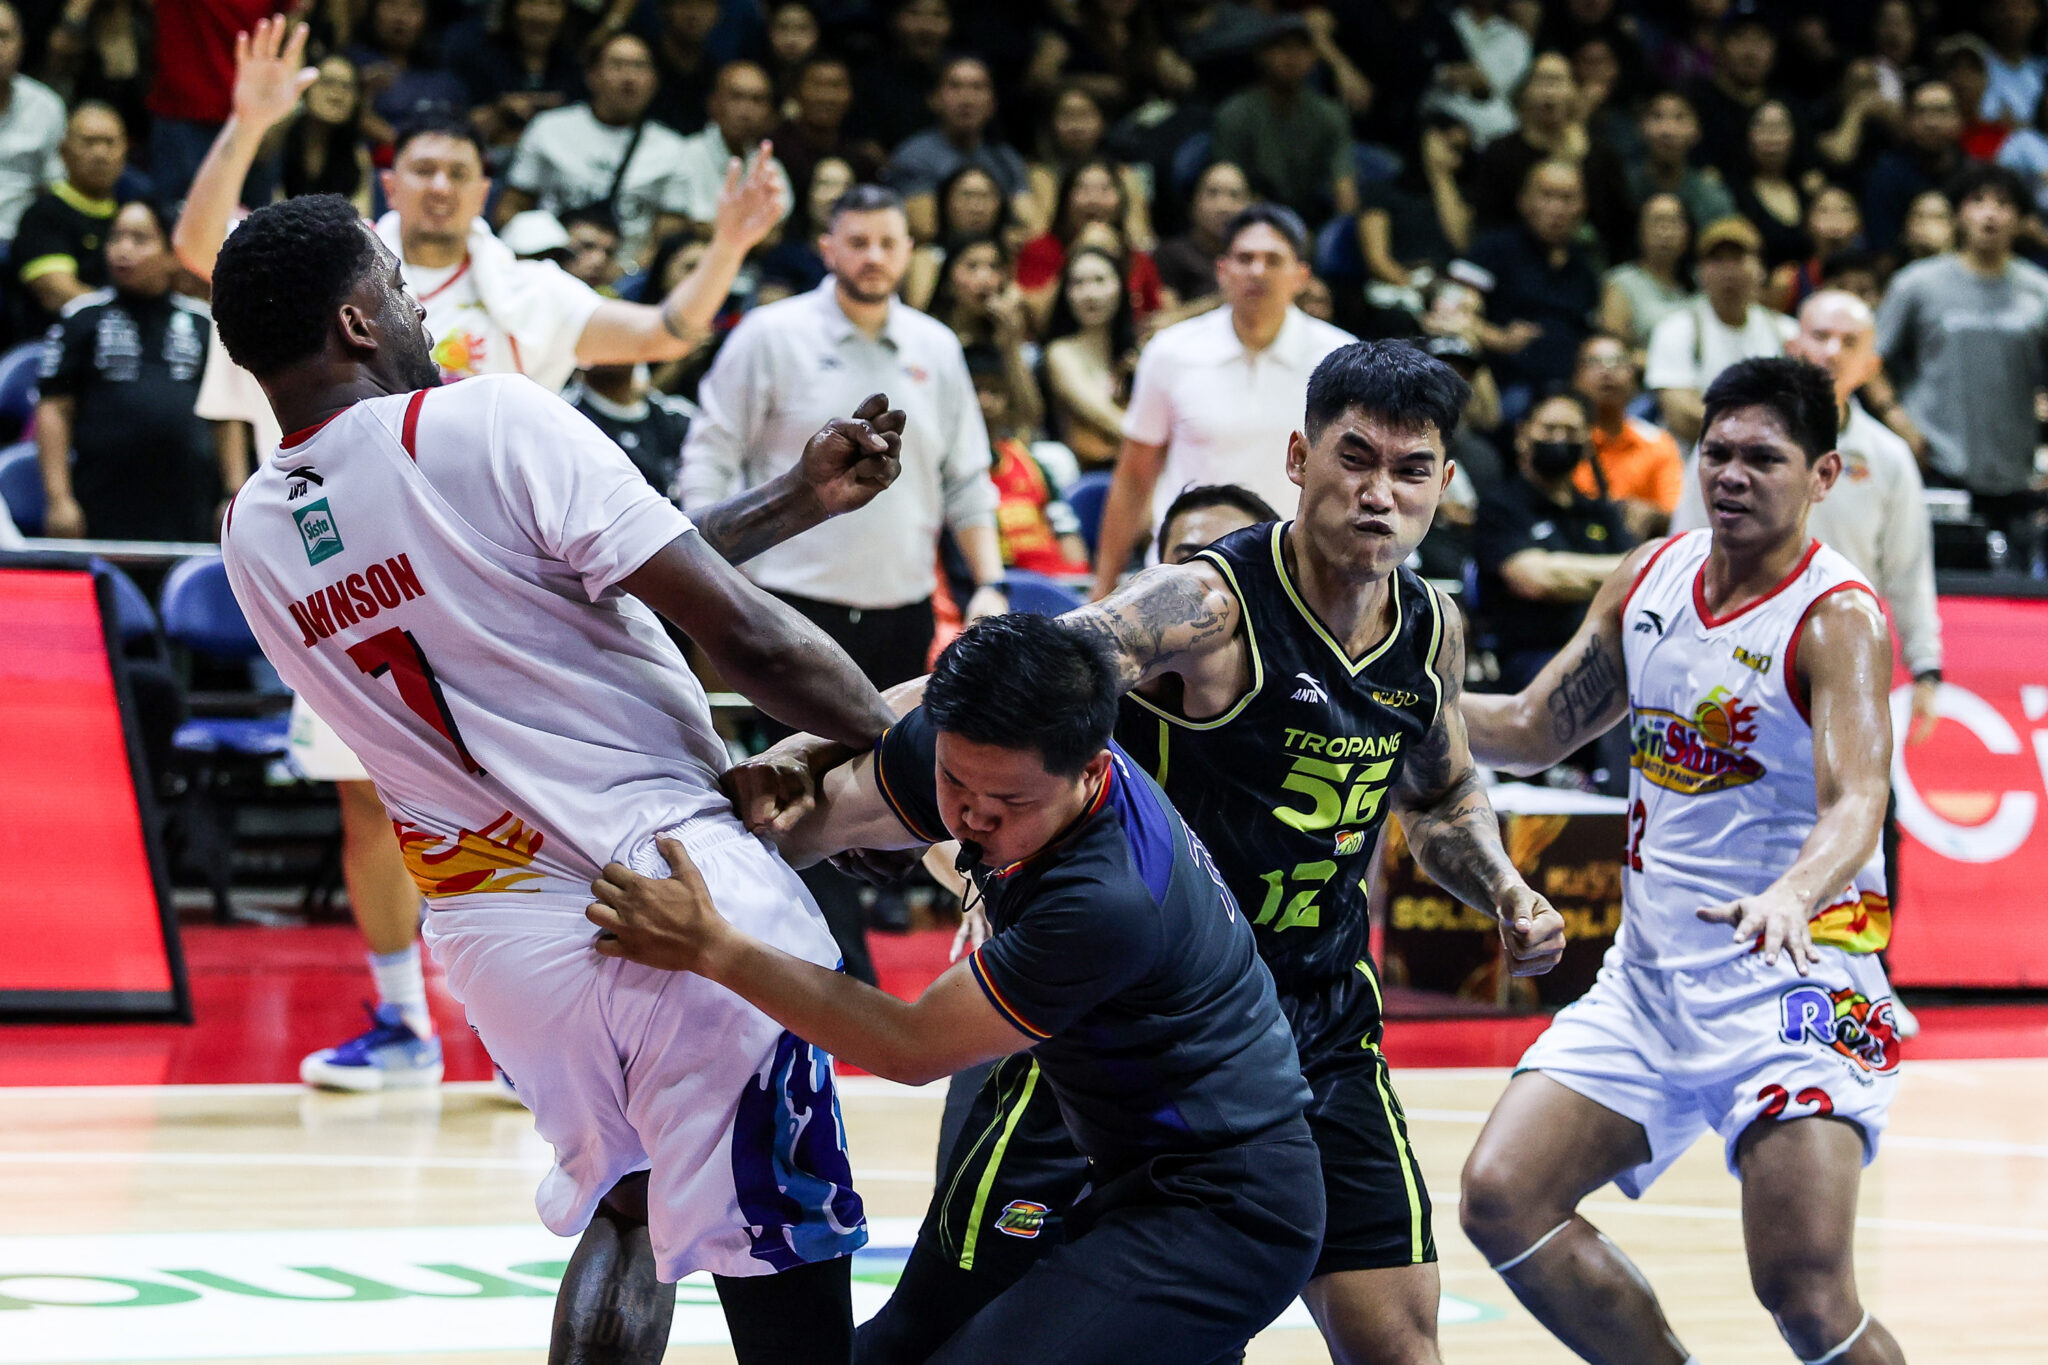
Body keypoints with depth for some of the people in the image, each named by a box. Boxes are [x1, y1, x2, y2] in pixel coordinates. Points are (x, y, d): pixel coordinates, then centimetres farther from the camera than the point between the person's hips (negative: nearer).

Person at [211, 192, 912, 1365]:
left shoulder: (254, 537, 8)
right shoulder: (490, 422, -13)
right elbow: (735, 629, -14)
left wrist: (799, 501, 16)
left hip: (493, 932, 7)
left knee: (625, 1206, 26)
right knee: (780, 1266, 2)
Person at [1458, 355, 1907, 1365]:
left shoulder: (1836, 618, -13)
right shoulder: (1649, 579, 7)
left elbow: (1855, 804, -27)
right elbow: (1534, 732, 18)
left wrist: (1792, 896, -48)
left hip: (1791, 978, -7)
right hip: (1650, 970, 7)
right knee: (1500, 1198, -4)